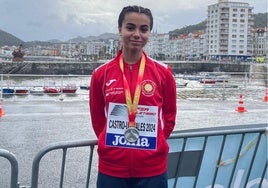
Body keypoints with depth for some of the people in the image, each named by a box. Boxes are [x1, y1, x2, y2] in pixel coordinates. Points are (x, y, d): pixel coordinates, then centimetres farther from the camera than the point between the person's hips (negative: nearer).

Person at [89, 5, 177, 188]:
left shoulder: (163, 72, -3)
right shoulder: (101, 73, -2)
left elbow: (169, 116, 7)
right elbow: (97, 118, 8)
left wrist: (150, 143, 3)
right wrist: (114, 142, 6)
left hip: (152, 169, 0)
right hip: (111, 168, 1)